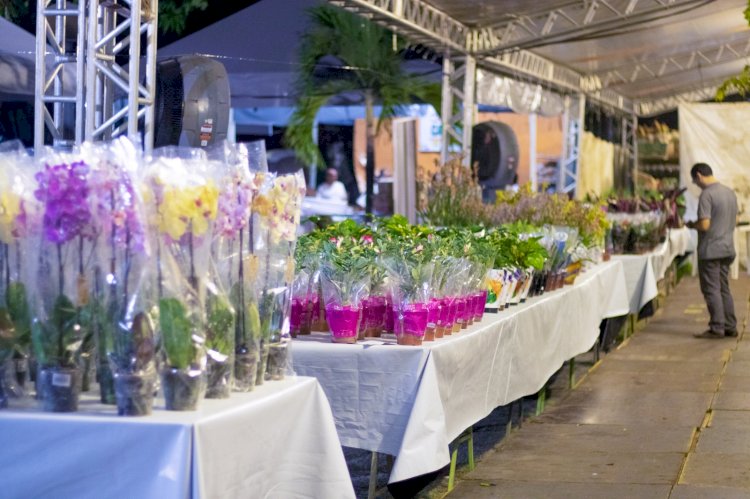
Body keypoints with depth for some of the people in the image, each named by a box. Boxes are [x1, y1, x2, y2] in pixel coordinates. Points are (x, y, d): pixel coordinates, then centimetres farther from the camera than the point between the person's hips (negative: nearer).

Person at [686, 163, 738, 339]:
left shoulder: (706, 194, -16)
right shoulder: (730, 192, 11)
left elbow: (704, 224, -21)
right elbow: (734, 221, 18)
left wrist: (691, 225, -2)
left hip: (710, 250, -8)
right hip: (727, 249, 8)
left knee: (711, 290, -2)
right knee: (724, 288, 14)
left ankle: (717, 328, -2)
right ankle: (730, 327, 15)